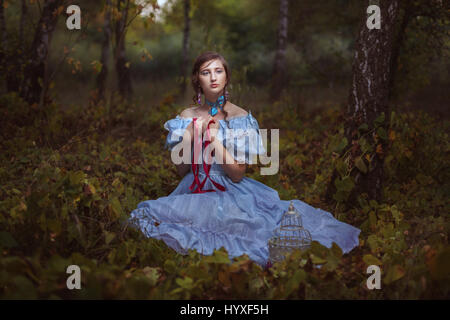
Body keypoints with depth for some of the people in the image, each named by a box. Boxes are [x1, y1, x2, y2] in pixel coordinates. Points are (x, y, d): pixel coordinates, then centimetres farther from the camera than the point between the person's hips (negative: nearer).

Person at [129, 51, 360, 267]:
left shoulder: (241, 117, -3)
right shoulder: (187, 117, 7)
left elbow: (237, 174, -9)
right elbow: (181, 170, 6)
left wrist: (214, 139, -17)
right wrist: (189, 135, -8)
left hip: (231, 193, -1)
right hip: (194, 192, 2)